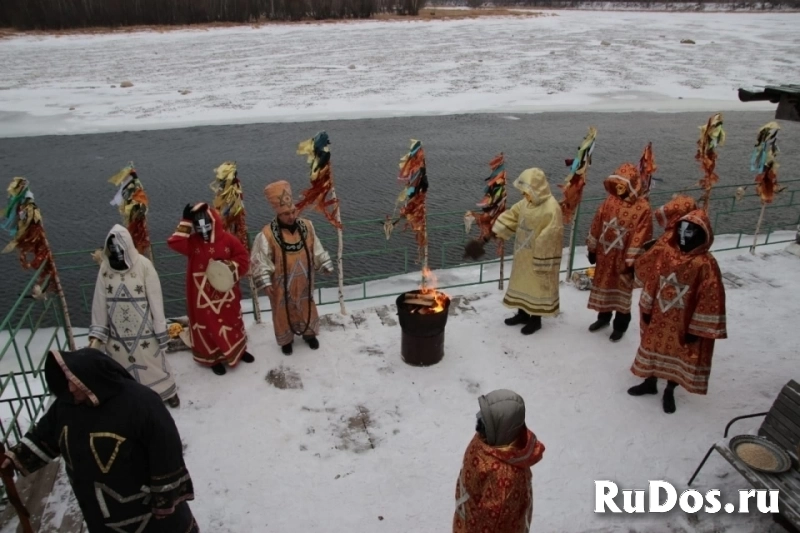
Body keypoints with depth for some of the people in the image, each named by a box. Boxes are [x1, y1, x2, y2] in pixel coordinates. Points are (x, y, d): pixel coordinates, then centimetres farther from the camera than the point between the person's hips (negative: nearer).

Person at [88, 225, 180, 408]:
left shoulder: (143, 265, -15)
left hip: (143, 330, -3)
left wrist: (160, 330, -9)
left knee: (153, 361, 13)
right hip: (117, 332, 3)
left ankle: (167, 391, 35)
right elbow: (100, 302, 0)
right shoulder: (105, 268, -5)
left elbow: (155, 299, -11)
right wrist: (97, 334, -2)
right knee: (122, 366, 16)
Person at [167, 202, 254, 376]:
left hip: (226, 294, 1)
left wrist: (230, 267, -22)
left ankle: (239, 350, 41)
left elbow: (243, 260, -4)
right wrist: (185, 222, -20)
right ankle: (214, 358, 27)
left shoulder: (228, 240, -7)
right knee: (208, 326, 9)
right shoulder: (192, 241, -5)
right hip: (203, 296, -1)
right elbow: (174, 243, -23)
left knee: (232, 322, 19)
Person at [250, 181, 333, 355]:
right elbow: (260, 260, -16)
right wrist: (265, 281, -21)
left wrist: (325, 265, 8)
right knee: (283, 312, 15)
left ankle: (310, 333, 45)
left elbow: (316, 249, 5)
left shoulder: (307, 226, -8)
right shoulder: (268, 234, -21)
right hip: (282, 284, -3)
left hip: (303, 281, 3)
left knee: (307, 307, 21)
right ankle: (286, 340, 38)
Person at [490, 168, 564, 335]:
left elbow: (548, 239, -23)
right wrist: (493, 233, 3)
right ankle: (522, 314, 37)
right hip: (523, 255, 8)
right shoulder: (525, 203, 1)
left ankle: (536, 319, 24)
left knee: (537, 286, 8)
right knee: (522, 283, 20)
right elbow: (510, 217, 10)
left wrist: (542, 263, -20)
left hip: (538, 258, -8)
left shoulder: (551, 209, -24)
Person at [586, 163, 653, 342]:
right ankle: (603, 317, 40)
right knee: (603, 286, 19)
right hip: (604, 255, 5)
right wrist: (592, 249, 9)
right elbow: (596, 226, 6)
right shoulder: (609, 202, -1)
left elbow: (641, 237, -16)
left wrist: (632, 260, -15)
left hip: (623, 258, -5)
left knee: (622, 291, 8)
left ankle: (620, 326, 24)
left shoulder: (643, 208, -16)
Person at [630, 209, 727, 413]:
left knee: (679, 356, 13)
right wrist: (647, 309, 8)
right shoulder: (668, 255, -5)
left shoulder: (706, 264, -22)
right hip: (660, 316, 5)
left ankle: (669, 391, 35)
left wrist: (697, 327, -15)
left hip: (685, 322, -5)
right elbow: (654, 282, 5)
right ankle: (650, 382, 42)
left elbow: (710, 298, -18)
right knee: (655, 349, 20)